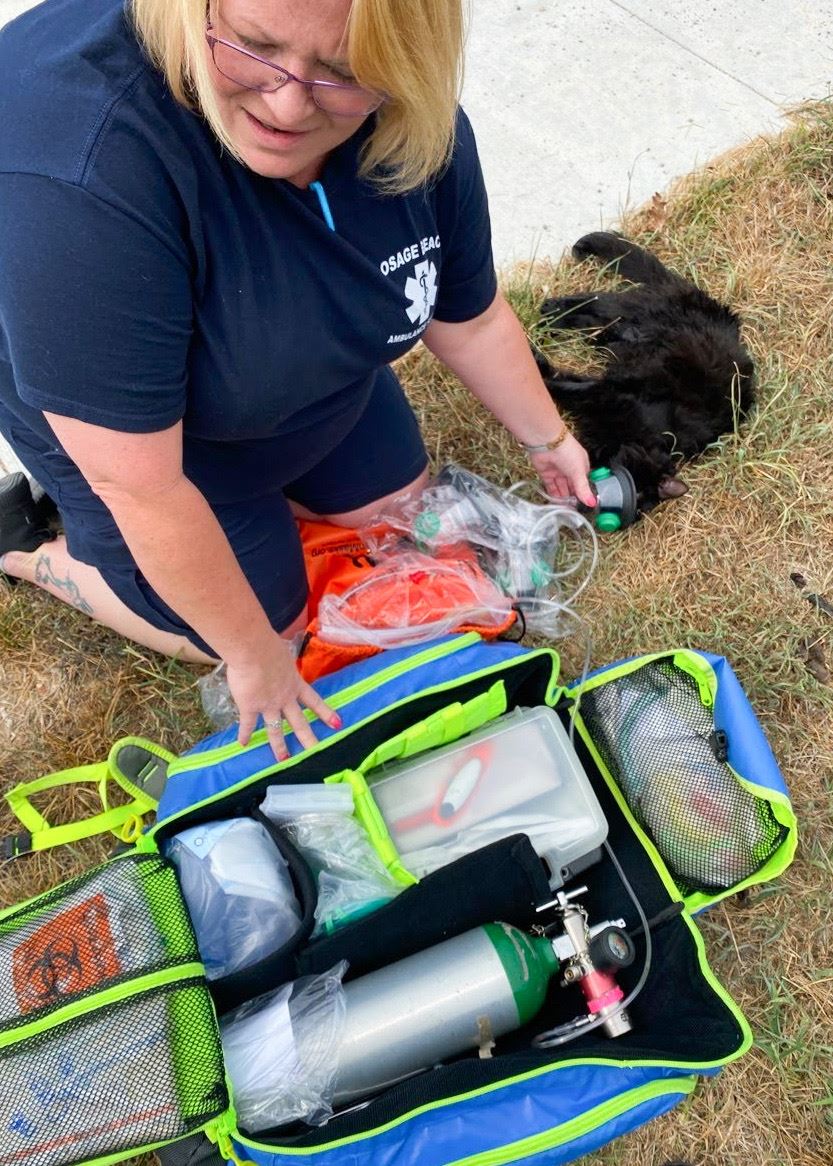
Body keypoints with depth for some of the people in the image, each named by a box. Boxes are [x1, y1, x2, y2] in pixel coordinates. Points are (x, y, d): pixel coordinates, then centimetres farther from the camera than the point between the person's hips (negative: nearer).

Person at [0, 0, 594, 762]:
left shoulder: (418, 124, -23)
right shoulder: (88, 171, -43)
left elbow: (470, 321, -6)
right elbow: (139, 484, -36)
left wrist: (550, 440, 6)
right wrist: (252, 655, -24)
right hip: (115, 407, -5)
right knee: (269, 619, 4)